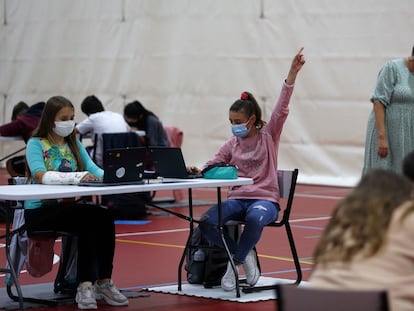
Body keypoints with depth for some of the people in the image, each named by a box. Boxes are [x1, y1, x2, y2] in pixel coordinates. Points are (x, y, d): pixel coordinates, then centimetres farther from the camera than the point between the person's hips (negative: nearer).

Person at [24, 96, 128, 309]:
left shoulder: (74, 144, 16)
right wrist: (75, 177, -36)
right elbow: (40, 176, -22)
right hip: (39, 211, -6)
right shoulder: (36, 144, -3)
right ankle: (86, 285, -29)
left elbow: (93, 169, 4)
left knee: (104, 217, -23)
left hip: (67, 207, 6)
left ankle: (103, 282, -20)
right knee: (90, 217, -30)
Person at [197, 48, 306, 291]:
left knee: (255, 218, -41)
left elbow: (282, 109, -8)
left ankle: (235, 261, -15)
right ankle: (245, 255, -7)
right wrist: (199, 172, -16)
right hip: (237, 198, 4)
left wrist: (292, 74, -19)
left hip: (265, 198, -4)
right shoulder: (231, 145, 13)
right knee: (206, 222, -26)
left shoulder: (268, 136, 3)